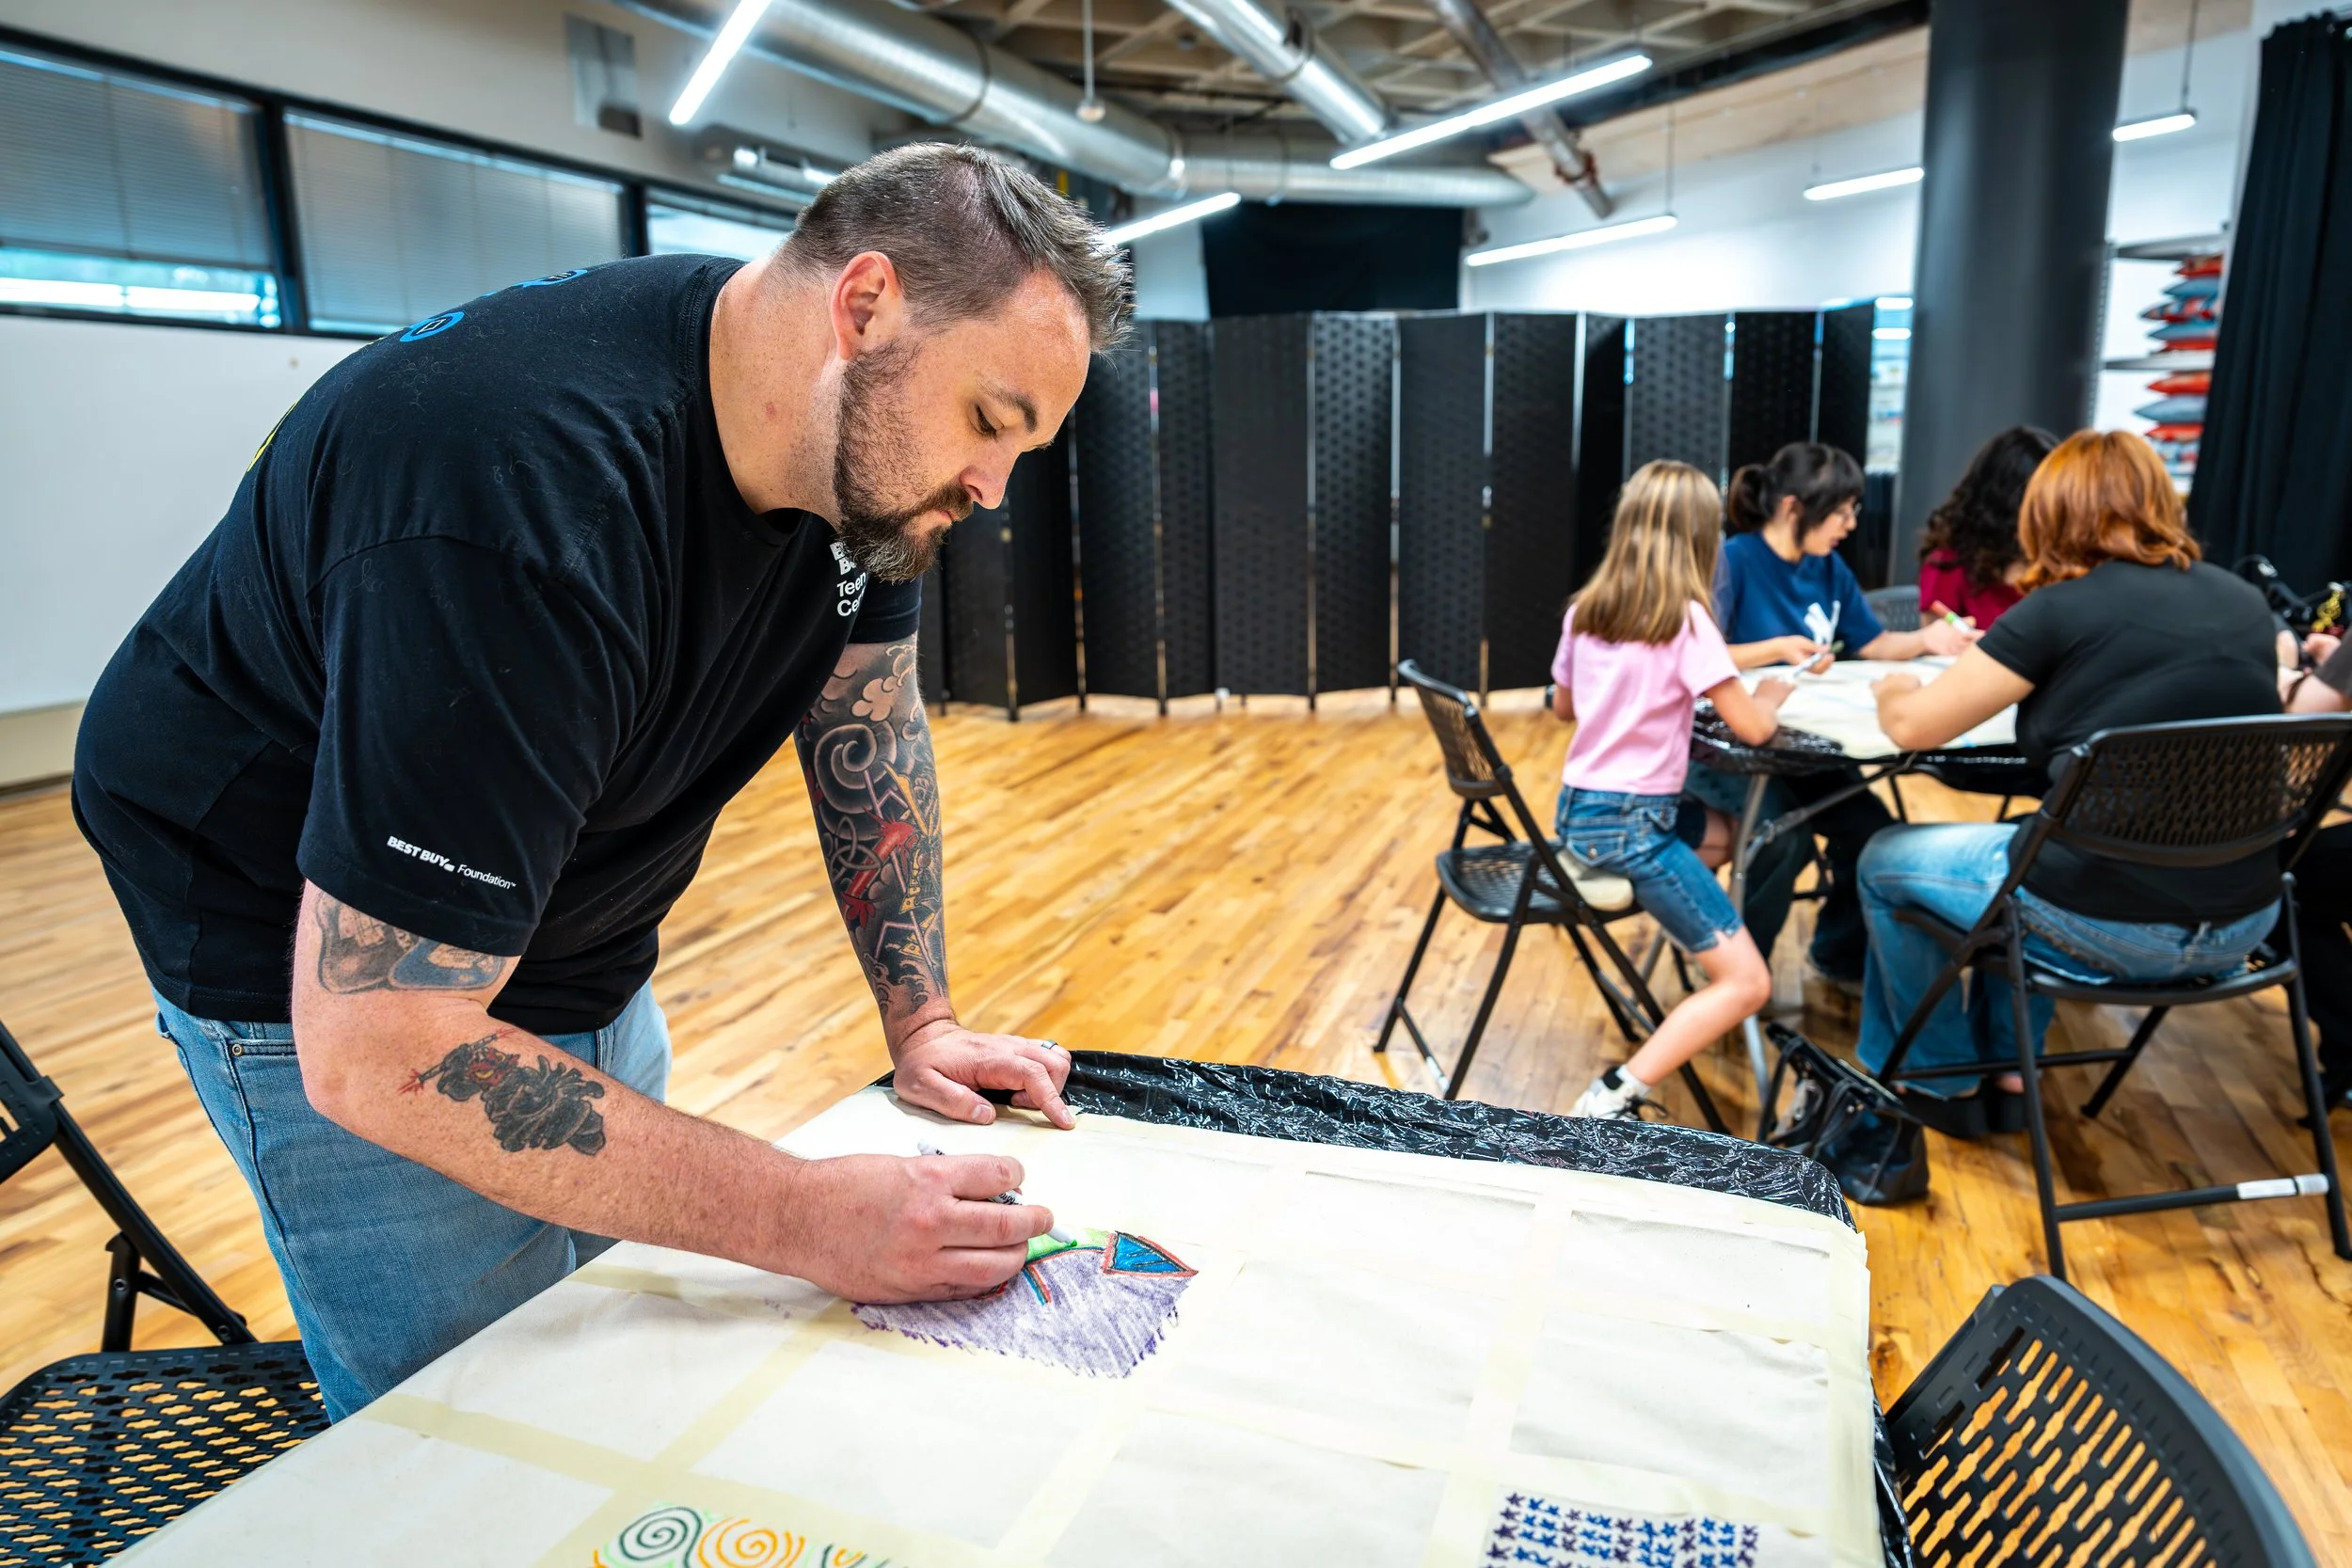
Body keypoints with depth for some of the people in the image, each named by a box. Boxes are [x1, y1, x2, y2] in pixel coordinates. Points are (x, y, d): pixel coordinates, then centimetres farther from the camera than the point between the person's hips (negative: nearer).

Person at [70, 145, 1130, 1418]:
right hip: (320, 968, -7)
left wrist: (919, 1022, -4)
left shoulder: (855, 445, -12)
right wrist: (809, 1218, -36)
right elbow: (378, 1054, -35)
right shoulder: (528, 509, -38)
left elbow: (864, 721, 0)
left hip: (567, 926, 7)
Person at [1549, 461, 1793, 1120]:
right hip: (1631, 826, -8)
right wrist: (1772, 693, 10)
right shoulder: (1686, 619, -13)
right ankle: (1614, 1100, -17)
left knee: (1724, 831, 34)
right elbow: (1752, 728, -11)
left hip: (1578, 811, 8)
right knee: (1747, 983, -6)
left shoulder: (1584, 610, 6)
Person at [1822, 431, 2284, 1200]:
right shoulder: (2245, 602, 7)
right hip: (2242, 926, 7)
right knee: (2027, 845, 34)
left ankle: (1940, 1084, 30)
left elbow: (1912, 726, -6)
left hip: (2113, 925, -7)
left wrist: (1896, 690, 17)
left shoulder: (2063, 609, -11)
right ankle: (2003, 1066, 39)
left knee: (1887, 862, 17)